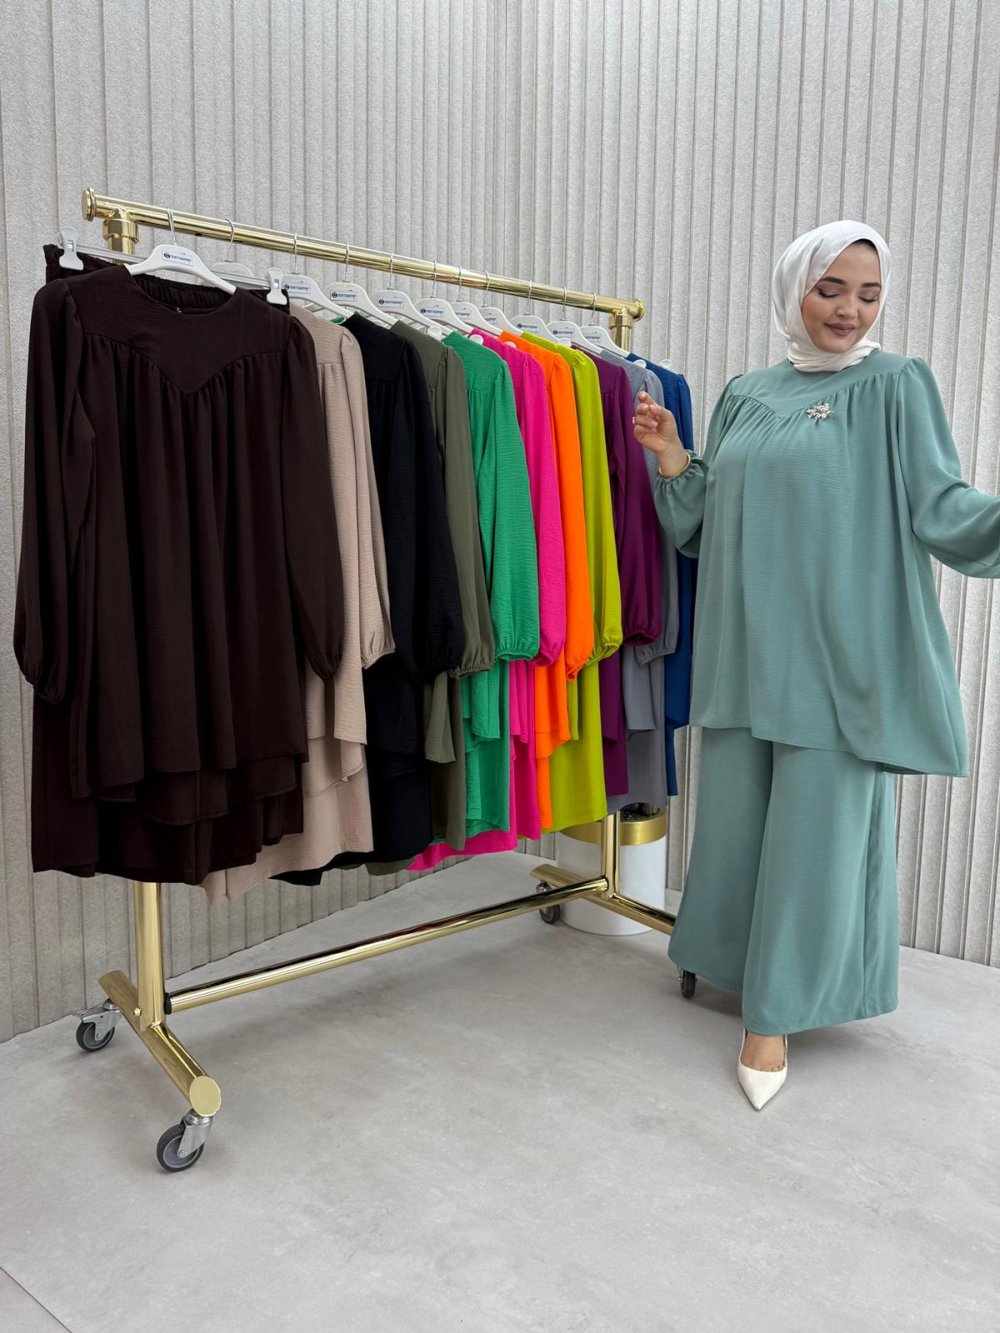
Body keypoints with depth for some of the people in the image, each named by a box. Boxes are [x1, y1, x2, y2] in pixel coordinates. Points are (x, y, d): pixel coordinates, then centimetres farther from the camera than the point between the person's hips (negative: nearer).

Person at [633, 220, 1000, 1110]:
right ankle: (737, 964, 36)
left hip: (839, 653, -4)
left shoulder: (896, 388, -1)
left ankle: (775, 1014, 17)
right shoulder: (745, 396, 12)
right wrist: (672, 459, -3)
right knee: (736, 817, 14)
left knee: (814, 831, 2)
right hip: (746, 648, 5)